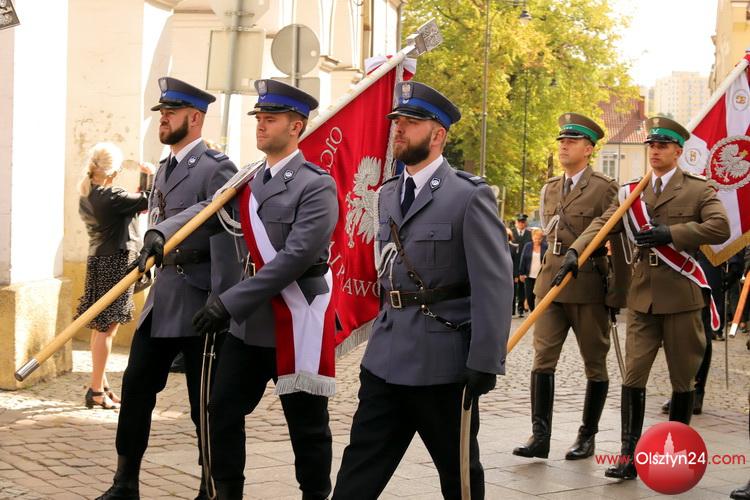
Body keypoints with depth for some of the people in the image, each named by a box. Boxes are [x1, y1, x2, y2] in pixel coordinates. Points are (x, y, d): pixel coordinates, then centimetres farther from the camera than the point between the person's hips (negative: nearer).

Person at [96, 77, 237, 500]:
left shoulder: (216, 168, -12)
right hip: (162, 296, 8)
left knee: (205, 401, 2)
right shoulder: (164, 169, 15)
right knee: (136, 386, 9)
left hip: (198, 297, -8)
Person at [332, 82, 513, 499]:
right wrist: (386, 329, 16)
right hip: (386, 356, 7)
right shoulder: (388, 194, 12)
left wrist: (485, 362, -18)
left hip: (442, 360, -6)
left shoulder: (470, 196, -11)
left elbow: (495, 284, -15)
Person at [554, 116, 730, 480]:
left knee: (682, 379, 7)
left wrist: (670, 233, -19)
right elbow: (602, 224, -1)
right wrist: (575, 252, -18)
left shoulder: (698, 189, 1)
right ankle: (629, 456, 1)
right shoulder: (631, 192, 11)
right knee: (633, 376, -2)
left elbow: (720, 228, -13)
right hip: (642, 296, 3)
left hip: (681, 298, -3)